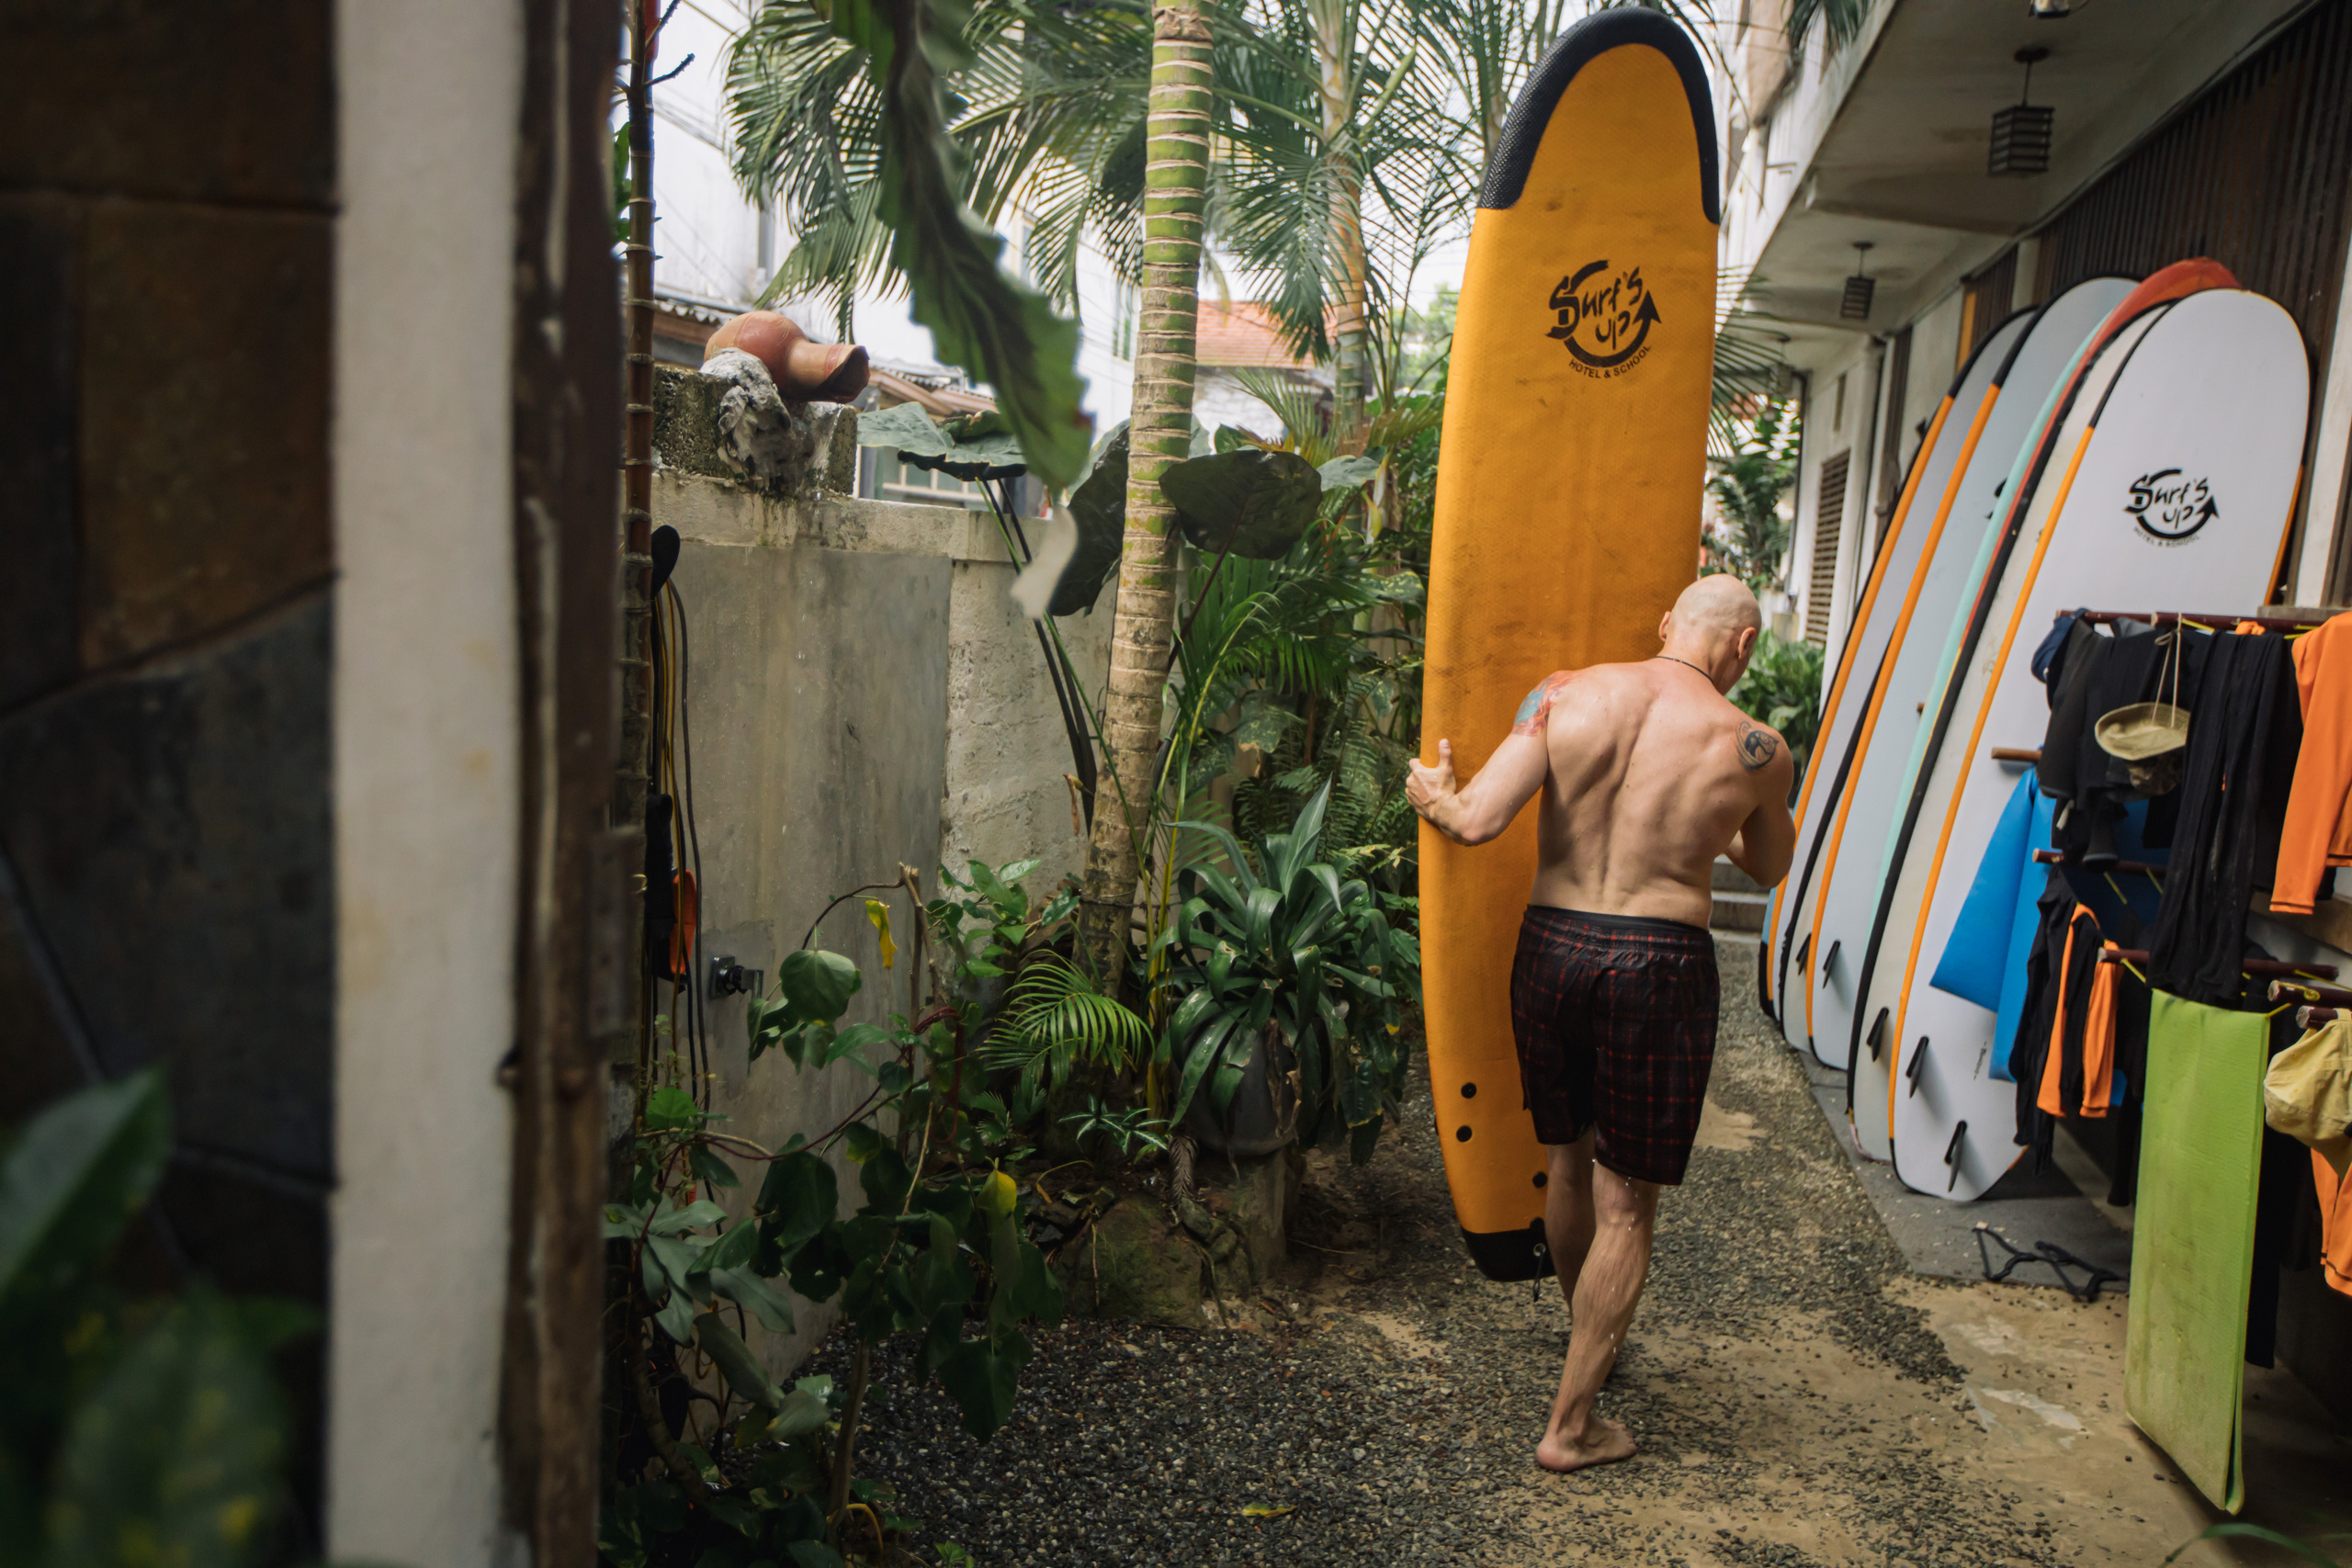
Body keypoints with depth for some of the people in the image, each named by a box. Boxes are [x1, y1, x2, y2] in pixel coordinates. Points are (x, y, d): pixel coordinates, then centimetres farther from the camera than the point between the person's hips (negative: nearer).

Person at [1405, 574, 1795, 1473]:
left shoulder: (1566, 695, -5)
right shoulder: (1753, 750, -4)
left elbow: (1477, 822, -12)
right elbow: (1769, 868, 15)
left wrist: (1431, 797, 10)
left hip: (1552, 948, 3)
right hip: (1660, 965, -3)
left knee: (1568, 1160, 23)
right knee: (1628, 1203, 9)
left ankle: (1593, 1338, 46)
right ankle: (1570, 1425, 15)